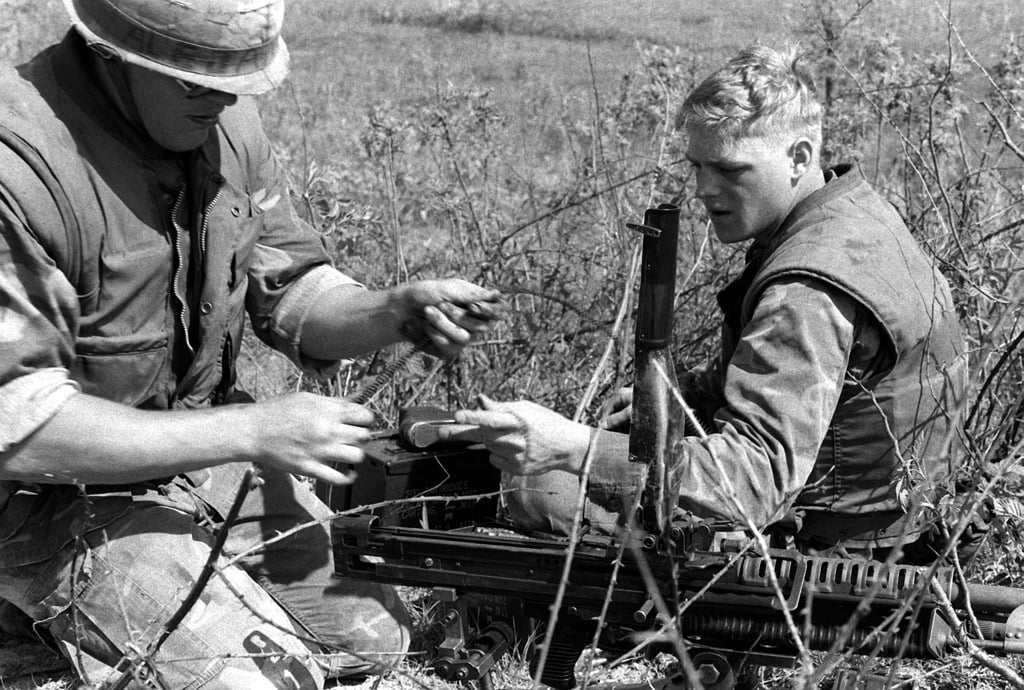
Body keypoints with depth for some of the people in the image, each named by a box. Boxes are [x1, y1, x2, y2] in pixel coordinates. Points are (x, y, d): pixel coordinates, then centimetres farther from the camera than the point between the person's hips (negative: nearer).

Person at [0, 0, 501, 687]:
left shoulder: (225, 120, -4)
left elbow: (292, 291, 5)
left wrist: (396, 312, -18)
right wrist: (251, 432, -31)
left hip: (205, 445, 7)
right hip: (62, 497, -7)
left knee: (373, 631, 6)